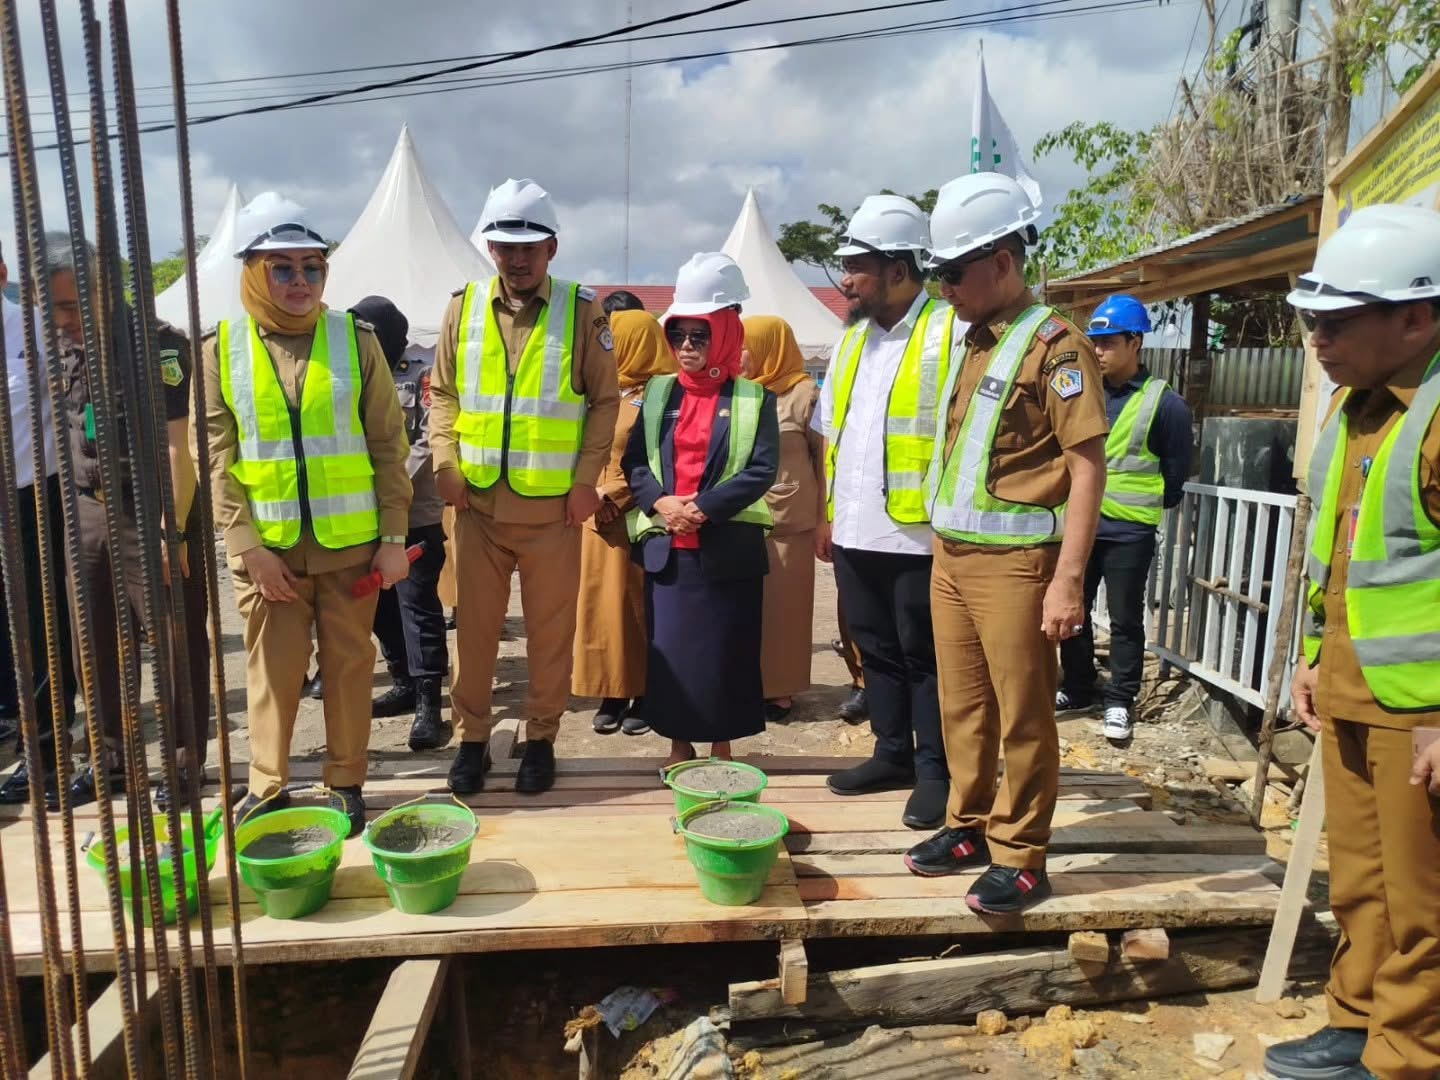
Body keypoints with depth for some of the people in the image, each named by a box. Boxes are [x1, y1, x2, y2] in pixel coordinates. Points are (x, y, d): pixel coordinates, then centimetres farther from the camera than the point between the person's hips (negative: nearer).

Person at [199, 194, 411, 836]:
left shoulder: (356, 339, 0)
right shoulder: (222, 349, 2)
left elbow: (389, 446, 0)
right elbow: (217, 457, 0)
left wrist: (394, 535, -4)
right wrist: (249, 545, -8)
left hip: (351, 542, 0)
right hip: (267, 546, 1)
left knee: (348, 663, 9)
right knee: (272, 668, 7)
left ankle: (346, 783, 24)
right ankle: (266, 787, 25)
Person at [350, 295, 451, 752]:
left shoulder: (421, 376, -3)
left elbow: (430, 441, -12)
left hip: (415, 515, -6)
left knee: (418, 604, -7)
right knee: (381, 605, 14)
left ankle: (428, 704, -4)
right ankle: (406, 683, 28)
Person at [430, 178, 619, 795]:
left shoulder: (580, 311, -1)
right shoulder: (464, 307, 6)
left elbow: (605, 400, 1)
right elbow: (443, 393, 11)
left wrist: (587, 477, -7)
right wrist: (446, 465, -2)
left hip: (552, 506, -2)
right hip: (478, 502, 2)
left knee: (551, 631, 8)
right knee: (474, 628, 10)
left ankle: (541, 739, 24)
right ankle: (472, 738, 25)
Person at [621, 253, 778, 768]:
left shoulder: (753, 398, 0)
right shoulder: (658, 391, 10)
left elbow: (762, 470, -10)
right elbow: (634, 460, 5)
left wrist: (702, 508, -18)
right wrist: (660, 503, -14)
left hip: (729, 546, -3)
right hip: (666, 544, 3)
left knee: (726, 651, 5)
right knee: (669, 647, 7)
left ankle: (722, 749, 21)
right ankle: (679, 746, 23)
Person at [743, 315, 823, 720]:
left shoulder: (804, 394, -3)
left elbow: (825, 461, -4)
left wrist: (825, 522, -7)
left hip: (788, 523, -5)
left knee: (781, 607, 2)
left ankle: (780, 690, 12)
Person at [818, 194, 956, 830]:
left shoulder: (949, 334, -10)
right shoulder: (852, 338, 13)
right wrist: (827, 514, 16)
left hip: (918, 535, -7)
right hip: (856, 532, 7)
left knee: (923, 657, 4)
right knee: (876, 650, 16)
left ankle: (935, 772, 19)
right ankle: (893, 754, 31)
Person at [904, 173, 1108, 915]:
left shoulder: (1054, 345, -11)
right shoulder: (967, 340, 13)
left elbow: (1087, 468, -14)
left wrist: (1068, 579, -19)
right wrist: (941, 541, 14)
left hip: (1014, 561, -7)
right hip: (950, 554, 8)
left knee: (1022, 716, 4)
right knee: (962, 706, 16)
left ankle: (1020, 858, 17)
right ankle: (970, 827, 31)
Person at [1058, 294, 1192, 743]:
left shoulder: (1165, 404, -6)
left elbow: (1176, 473, 0)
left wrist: (1144, 505, 7)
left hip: (1128, 530, -4)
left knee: (1124, 620, 4)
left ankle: (1120, 702, 15)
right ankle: (1076, 689, 27)